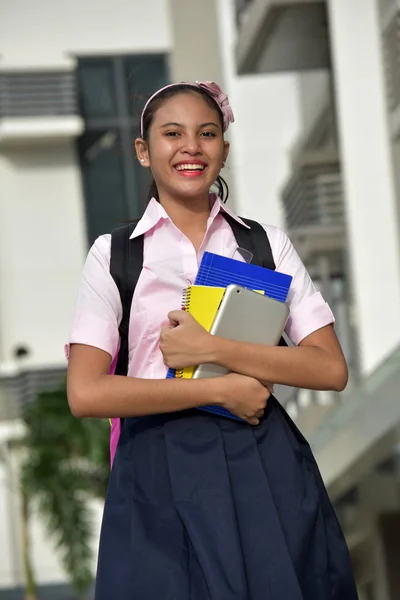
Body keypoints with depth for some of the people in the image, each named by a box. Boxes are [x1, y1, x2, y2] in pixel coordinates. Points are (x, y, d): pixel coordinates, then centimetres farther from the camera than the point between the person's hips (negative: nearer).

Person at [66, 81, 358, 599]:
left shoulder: (268, 244, 6)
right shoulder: (113, 254, 2)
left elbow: (331, 370, -2)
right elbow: (85, 394, -8)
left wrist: (212, 349, -13)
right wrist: (221, 389, -10)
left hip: (265, 464, 2)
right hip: (161, 475, -1)